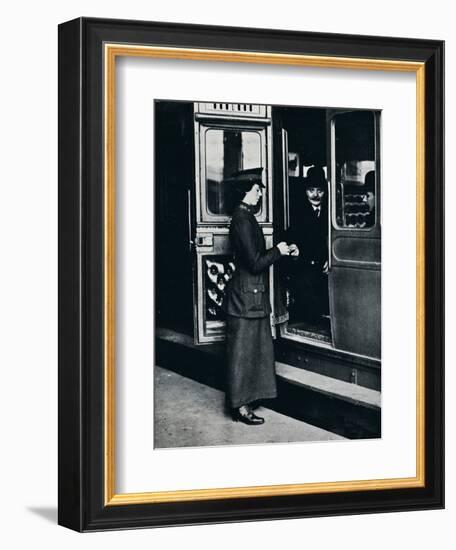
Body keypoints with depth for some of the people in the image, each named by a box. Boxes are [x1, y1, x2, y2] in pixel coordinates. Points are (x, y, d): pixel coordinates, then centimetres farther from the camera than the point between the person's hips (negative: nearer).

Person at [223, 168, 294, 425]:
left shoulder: (245, 217, 12)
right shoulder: (243, 220, -20)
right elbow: (255, 263, -22)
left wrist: (281, 251, 13)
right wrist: (278, 251, -9)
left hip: (253, 296, 10)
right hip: (246, 297, -10)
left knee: (254, 348, 16)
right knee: (242, 351, -2)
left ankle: (245, 398, 26)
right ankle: (240, 406, 6)